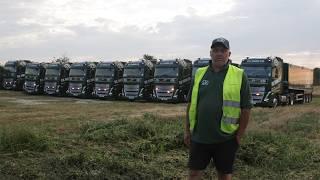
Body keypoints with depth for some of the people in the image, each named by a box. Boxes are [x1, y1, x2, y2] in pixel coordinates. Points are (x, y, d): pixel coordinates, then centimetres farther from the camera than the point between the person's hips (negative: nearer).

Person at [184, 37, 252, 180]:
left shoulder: (239, 75, -5)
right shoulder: (199, 74, 5)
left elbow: (246, 108, -5)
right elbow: (191, 103, 9)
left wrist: (239, 135, -6)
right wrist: (187, 130, 7)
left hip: (225, 138, -2)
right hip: (199, 136, 3)